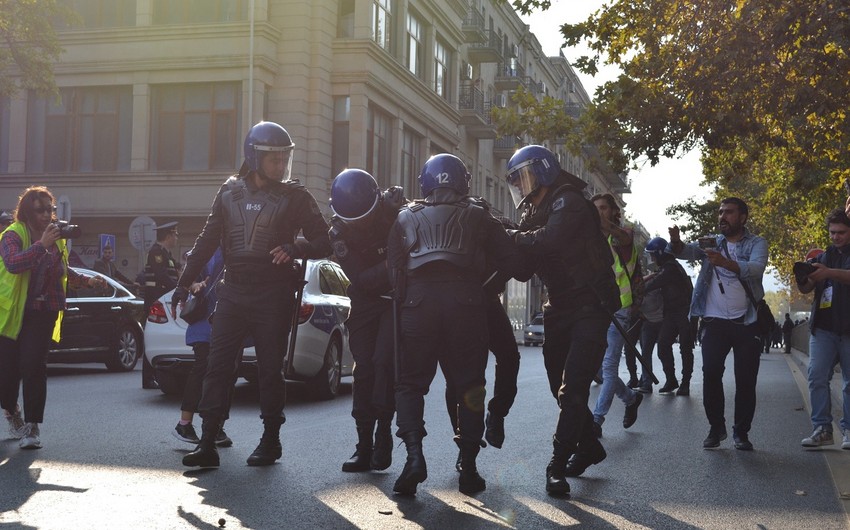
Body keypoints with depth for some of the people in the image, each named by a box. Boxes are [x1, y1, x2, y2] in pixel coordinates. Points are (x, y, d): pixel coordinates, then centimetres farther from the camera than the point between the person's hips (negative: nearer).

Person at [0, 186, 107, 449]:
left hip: (43, 313, 3)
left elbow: (64, 271, 23)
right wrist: (41, 245, -35)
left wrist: (87, 280, 9)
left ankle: (32, 427, -4)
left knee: (34, 367, -10)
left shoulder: (55, 238, 8)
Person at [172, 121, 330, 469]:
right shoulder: (230, 192, 10)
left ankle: (270, 441, 14)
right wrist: (185, 282, 10)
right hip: (233, 290, 3)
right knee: (218, 365, -3)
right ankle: (207, 443, -2)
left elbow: (324, 242, 1)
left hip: (273, 296, -3)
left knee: (270, 369, 2)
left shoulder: (294, 196, 1)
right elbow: (207, 241, 13)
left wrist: (295, 249, -19)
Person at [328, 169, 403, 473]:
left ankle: (383, 434, -5)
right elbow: (361, 280, -18)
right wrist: (389, 268, -33)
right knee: (364, 369, -1)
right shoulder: (339, 233, -12)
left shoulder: (396, 210, -15)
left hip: (399, 299, -2)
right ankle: (364, 445, 7)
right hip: (365, 301, 2)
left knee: (385, 362, -17)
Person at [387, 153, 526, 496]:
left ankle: (414, 454, -13)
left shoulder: (407, 217, 18)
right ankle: (468, 468, 9)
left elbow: (393, 266, 9)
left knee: (410, 382, 9)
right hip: (466, 301, 0)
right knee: (468, 385, 11)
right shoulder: (479, 217, 18)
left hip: (419, 300, 0)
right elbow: (512, 262, 11)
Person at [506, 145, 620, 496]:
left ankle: (558, 464, -11)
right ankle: (589, 447, 31)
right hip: (560, 308, 9)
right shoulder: (536, 213, 15)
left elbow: (549, 240, -29)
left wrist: (512, 238, -16)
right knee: (562, 386, 14)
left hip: (589, 305, -9)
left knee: (572, 389, -13)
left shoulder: (568, 202, -12)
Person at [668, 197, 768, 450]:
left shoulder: (757, 243, 0)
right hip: (715, 321, 2)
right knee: (711, 374, -6)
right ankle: (716, 427, 7)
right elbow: (685, 251, -3)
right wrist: (676, 242, -28)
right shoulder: (711, 243, 12)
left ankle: (741, 431, 12)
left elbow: (756, 268, -20)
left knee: (746, 379, 0)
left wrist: (725, 262, -37)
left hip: (746, 322, -2)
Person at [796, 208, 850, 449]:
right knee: (817, 376, -7)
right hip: (823, 327, 3)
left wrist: (829, 273, -33)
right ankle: (822, 429, -5)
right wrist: (803, 278, -11)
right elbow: (806, 289, 11)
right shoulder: (824, 257, 19)